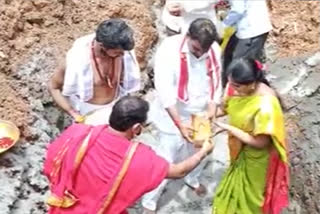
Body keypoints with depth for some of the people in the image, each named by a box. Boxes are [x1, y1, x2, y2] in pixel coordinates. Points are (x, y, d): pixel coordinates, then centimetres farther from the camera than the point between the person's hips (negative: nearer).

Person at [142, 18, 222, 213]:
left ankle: (193, 179, 57)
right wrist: (179, 123, -32)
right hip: (174, 116, -5)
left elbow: (216, 81, -1)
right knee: (167, 158, 1)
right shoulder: (170, 49, -26)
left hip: (201, 114, 5)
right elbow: (165, 91, -28)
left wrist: (212, 108, -16)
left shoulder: (214, 50, -11)